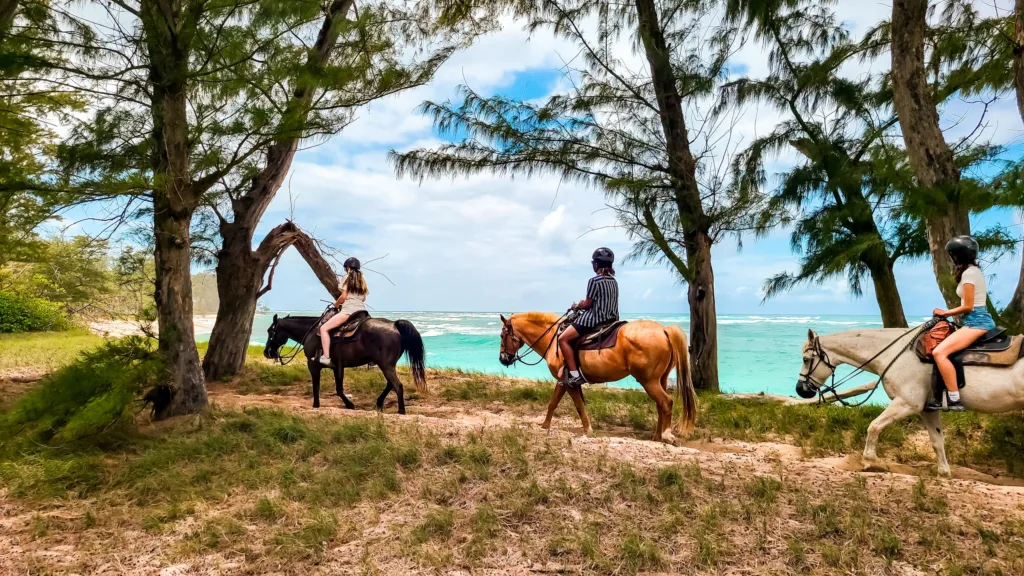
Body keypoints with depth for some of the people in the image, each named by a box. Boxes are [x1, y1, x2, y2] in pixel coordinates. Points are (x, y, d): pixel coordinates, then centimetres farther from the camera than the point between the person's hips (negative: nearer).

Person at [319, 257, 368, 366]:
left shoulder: (347, 277, 0)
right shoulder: (362, 279, 19)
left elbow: (343, 296, -7)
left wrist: (336, 304, 9)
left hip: (348, 310, -7)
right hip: (361, 310, 7)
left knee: (324, 328, -7)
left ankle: (326, 357, -19)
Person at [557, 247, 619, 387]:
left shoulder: (594, 281, -15)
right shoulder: (613, 281, 10)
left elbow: (587, 305, -12)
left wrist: (577, 306, 8)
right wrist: (584, 303, 18)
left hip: (595, 320, -10)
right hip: (610, 319, 10)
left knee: (563, 338, -7)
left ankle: (574, 374, -14)